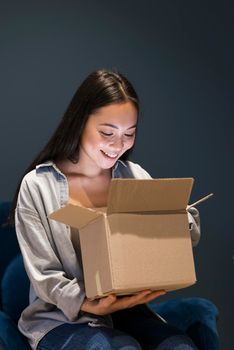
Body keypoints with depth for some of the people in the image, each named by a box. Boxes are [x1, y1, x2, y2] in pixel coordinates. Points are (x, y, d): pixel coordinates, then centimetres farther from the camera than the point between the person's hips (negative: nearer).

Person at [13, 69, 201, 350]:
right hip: (61, 318, -3)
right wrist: (92, 305, -27)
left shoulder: (135, 176, 6)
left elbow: (191, 233, 4)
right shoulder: (37, 185, -6)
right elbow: (44, 277, -8)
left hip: (126, 307, 4)